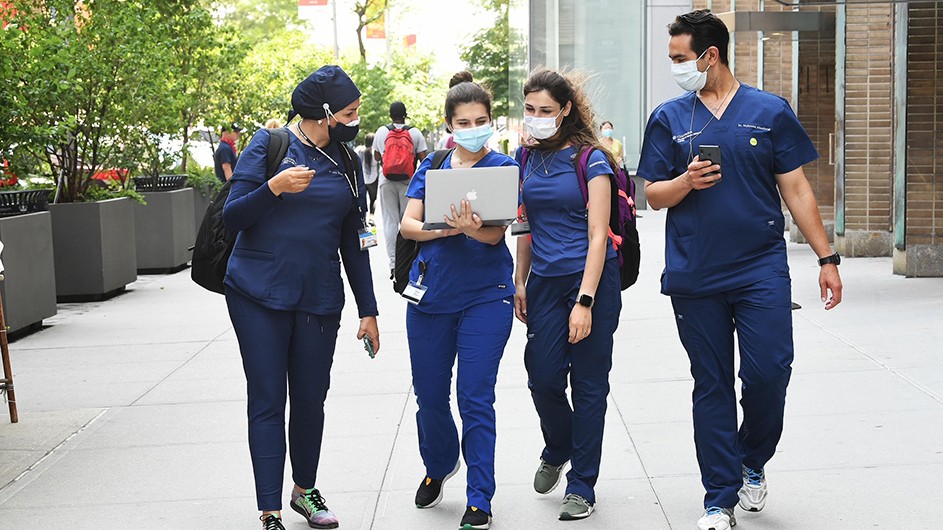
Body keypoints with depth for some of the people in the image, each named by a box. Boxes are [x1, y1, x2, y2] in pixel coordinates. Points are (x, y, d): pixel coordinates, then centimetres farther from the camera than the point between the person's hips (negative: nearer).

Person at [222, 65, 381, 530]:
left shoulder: (347, 163, 10)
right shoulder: (269, 145, -4)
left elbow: (354, 243, 14)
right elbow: (232, 218, -6)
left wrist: (368, 310, 12)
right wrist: (273, 188, -23)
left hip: (319, 300, 4)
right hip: (259, 297, -4)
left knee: (311, 400, 10)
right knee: (267, 403, -3)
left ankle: (305, 490, 32)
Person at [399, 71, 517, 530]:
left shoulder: (503, 168, 0)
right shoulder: (431, 167, 8)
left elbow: (496, 232, -11)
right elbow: (408, 225, 0)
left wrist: (471, 228, -33)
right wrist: (442, 229, -20)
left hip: (485, 297, -3)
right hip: (430, 296, 3)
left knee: (475, 398, -6)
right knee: (429, 395, 12)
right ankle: (438, 466, 40)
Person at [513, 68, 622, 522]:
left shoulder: (590, 159, -9)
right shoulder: (528, 158, 7)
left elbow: (598, 235, -13)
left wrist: (584, 301, -18)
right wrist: (520, 283, 12)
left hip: (592, 279, -4)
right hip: (545, 281, 5)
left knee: (588, 384, 3)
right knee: (543, 379, 2)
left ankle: (582, 486, 14)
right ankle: (557, 451, 32)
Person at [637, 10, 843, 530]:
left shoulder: (770, 112, 4)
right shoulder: (669, 118, 7)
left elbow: (796, 190, 5)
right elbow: (653, 195, 9)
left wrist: (826, 258, 2)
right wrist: (686, 181, -13)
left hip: (761, 271, -1)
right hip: (694, 276, 1)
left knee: (768, 373, -7)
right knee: (711, 386, 5)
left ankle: (753, 461, 23)